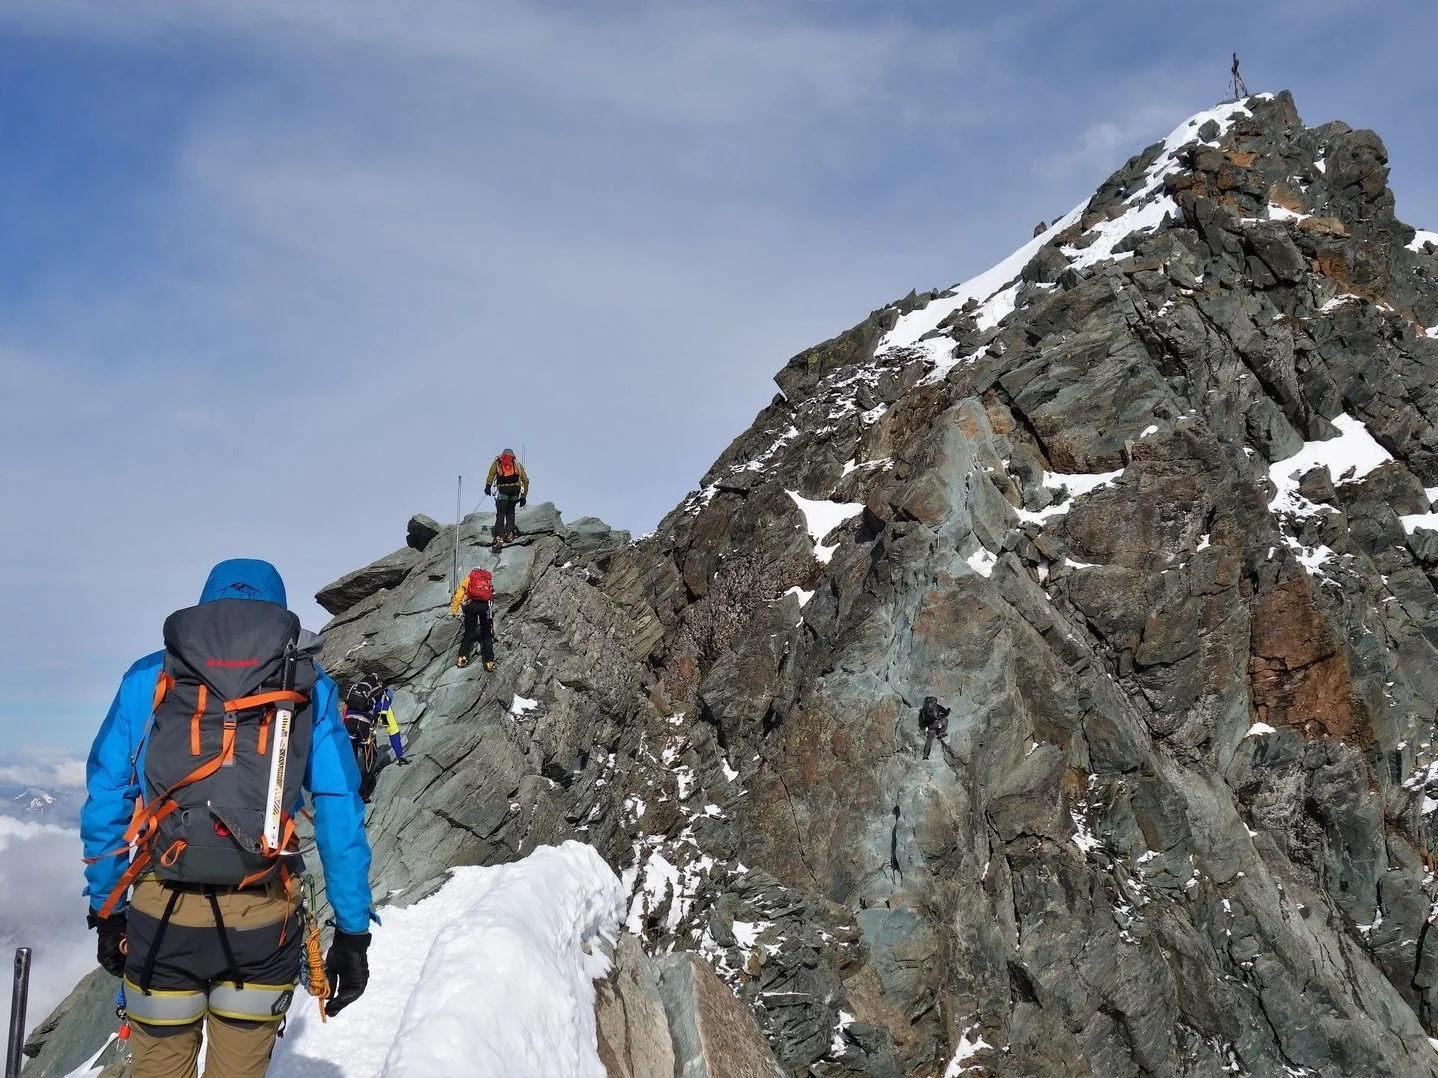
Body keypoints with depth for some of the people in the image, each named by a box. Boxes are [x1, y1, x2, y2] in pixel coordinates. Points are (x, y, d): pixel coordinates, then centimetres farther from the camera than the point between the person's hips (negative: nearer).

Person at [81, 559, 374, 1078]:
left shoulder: (148, 677, 10)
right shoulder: (310, 686, 8)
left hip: (160, 919, 0)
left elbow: (106, 799, 8)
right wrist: (352, 930, 7)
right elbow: (340, 812, 4)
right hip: (263, 922, 0)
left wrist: (105, 910, 16)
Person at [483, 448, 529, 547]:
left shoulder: (497, 462, 22)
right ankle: (509, 533, 8)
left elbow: (491, 474, 1)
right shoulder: (517, 464, 26)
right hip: (516, 488, 2)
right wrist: (524, 496, 20)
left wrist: (488, 486, -9)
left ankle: (499, 537, -16)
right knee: (510, 511, 20)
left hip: (503, 488, -2)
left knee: (500, 513, -2)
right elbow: (525, 480, 19)